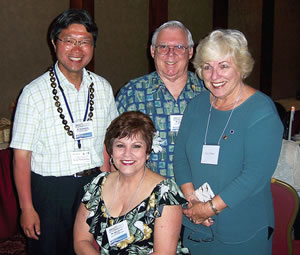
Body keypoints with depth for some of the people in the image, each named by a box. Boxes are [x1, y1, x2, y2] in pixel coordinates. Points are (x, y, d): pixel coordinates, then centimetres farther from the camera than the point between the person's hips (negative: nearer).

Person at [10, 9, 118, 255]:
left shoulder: (103, 88, 2)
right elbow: (21, 155, -10)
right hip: (50, 191, -3)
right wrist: (27, 208, -12)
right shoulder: (35, 93, -11)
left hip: (95, 186, 4)